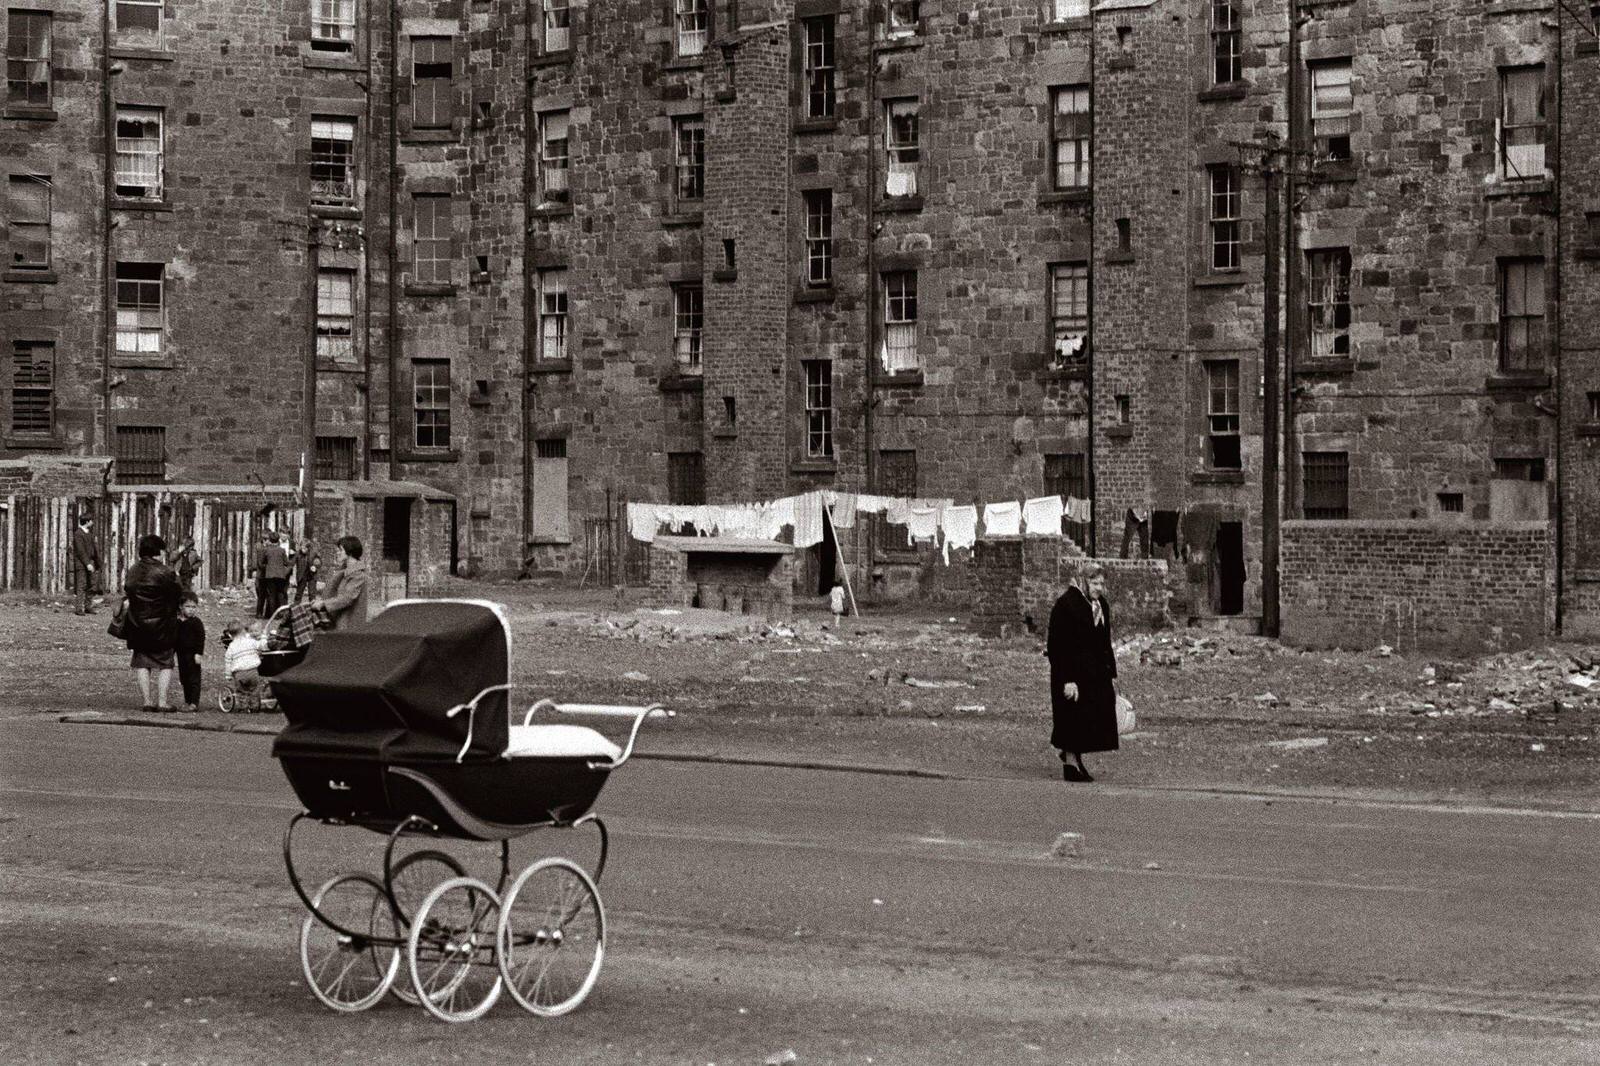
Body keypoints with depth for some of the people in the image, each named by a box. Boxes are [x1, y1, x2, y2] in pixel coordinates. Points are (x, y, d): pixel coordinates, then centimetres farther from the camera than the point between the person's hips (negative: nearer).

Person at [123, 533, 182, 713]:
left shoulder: (132, 571, 3)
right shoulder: (165, 572, -14)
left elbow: (127, 592, 9)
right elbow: (180, 593, -9)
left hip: (137, 624, 4)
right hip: (162, 625, -4)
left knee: (142, 663, 11)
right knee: (165, 664, 5)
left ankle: (147, 701, 6)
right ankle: (162, 701, -2)